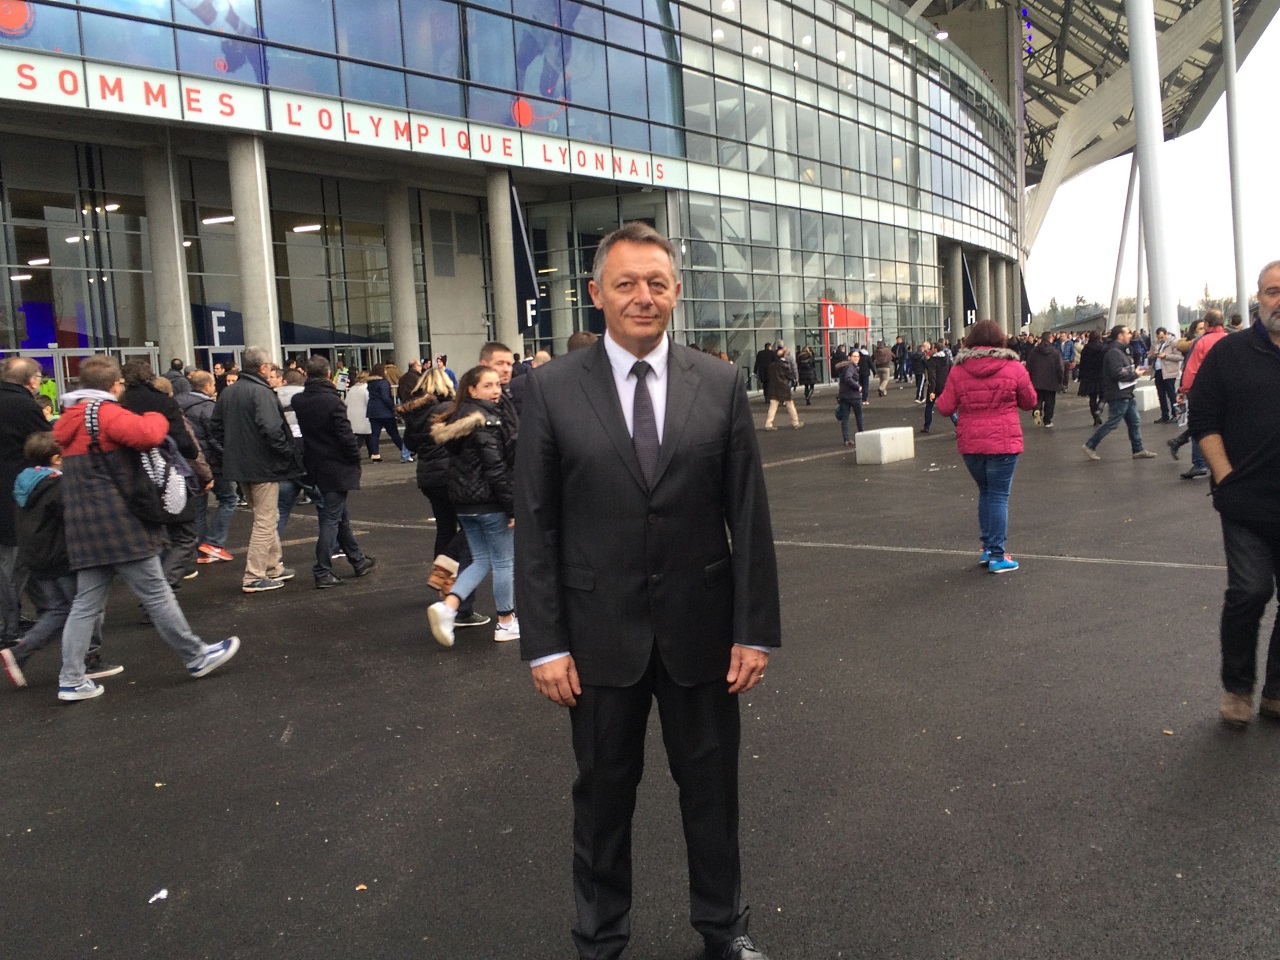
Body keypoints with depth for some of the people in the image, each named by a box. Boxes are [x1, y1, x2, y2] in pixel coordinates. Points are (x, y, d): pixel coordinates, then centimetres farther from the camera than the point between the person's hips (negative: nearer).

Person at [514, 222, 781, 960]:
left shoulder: (721, 384, -2)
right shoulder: (554, 389, -5)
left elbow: (749, 515, -1)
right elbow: (536, 526, -4)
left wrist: (756, 629, -3)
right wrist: (545, 642, -7)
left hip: (701, 627, 1)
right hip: (600, 634, -1)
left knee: (712, 786, 17)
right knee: (604, 793, 15)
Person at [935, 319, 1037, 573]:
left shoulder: (958, 371, -2)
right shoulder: (1014, 368, -5)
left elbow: (945, 408, -1)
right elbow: (1030, 402, 7)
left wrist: (940, 398, 20)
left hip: (970, 444, 3)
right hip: (1003, 443, -3)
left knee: (985, 493, 19)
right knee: (999, 496, 2)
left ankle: (987, 549, 22)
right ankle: (997, 556, 1)